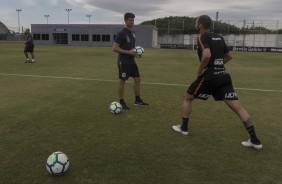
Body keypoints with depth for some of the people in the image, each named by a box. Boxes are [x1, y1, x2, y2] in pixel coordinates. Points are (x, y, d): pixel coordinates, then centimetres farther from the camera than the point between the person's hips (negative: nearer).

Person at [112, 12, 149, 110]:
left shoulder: (132, 32, 12)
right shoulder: (121, 33, -14)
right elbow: (114, 48, -18)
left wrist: (135, 51, 5)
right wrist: (128, 52, -21)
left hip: (131, 61, 9)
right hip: (123, 61, -8)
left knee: (137, 79, 10)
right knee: (122, 81, 0)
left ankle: (138, 100, 21)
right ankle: (121, 102, 11)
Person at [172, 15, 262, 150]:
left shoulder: (202, 37, -7)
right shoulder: (219, 37, 16)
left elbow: (207, 55, -25)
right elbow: (228, 56, 24)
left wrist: (200, 71, -11)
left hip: (210, 77, -6)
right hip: (224, 76, 7)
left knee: (187, 97, 15)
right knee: (238, 108, 3)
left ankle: (183, 128, 23)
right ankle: (254, 140, 2)